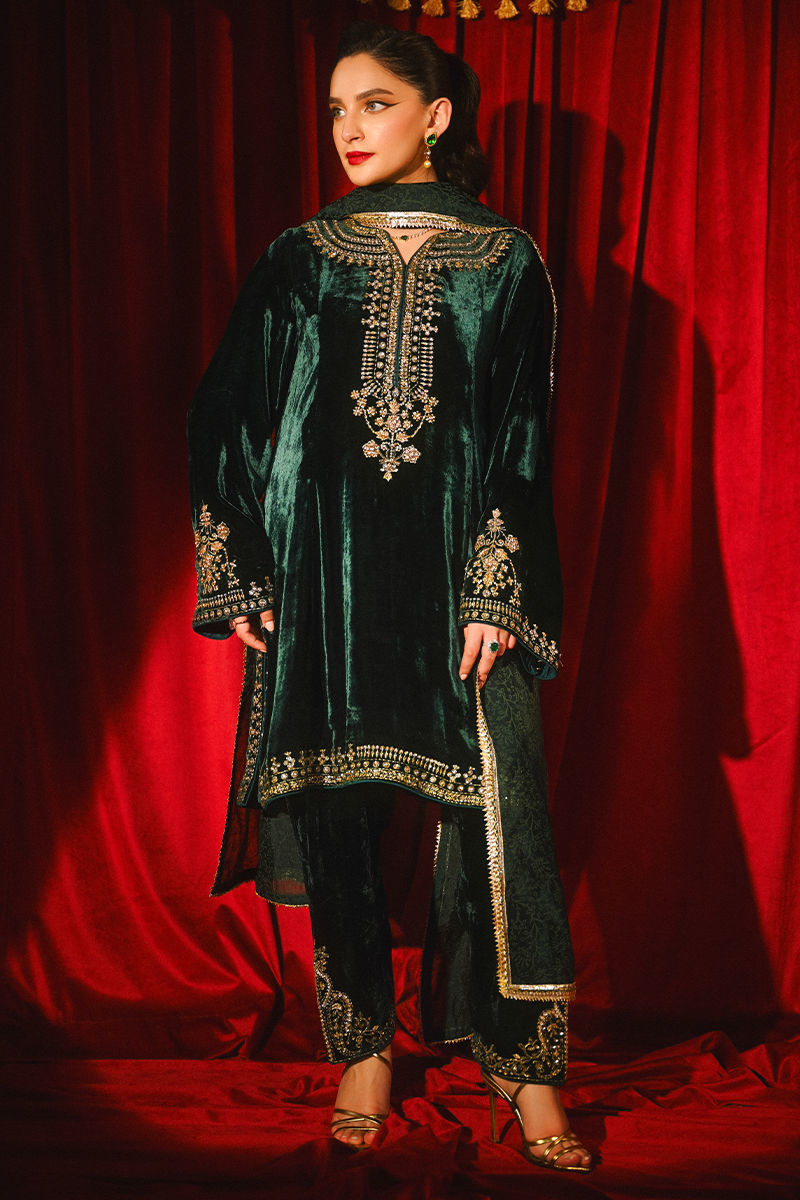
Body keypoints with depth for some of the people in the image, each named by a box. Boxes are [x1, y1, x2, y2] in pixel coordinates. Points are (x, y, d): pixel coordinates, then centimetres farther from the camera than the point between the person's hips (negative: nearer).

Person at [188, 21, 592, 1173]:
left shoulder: (505, 260, 7)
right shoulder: (297, 262, 10)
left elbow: (523, 437, 2)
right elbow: (229, 416, 10)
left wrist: (499, 595, -6)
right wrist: (238, 576, 3)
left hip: (460, 571, -1)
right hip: (323, 576, 2)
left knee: (501, 810, -6)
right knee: (337, 815, 3)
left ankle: (530, 1071, 4)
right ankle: (365, 1050, 18)